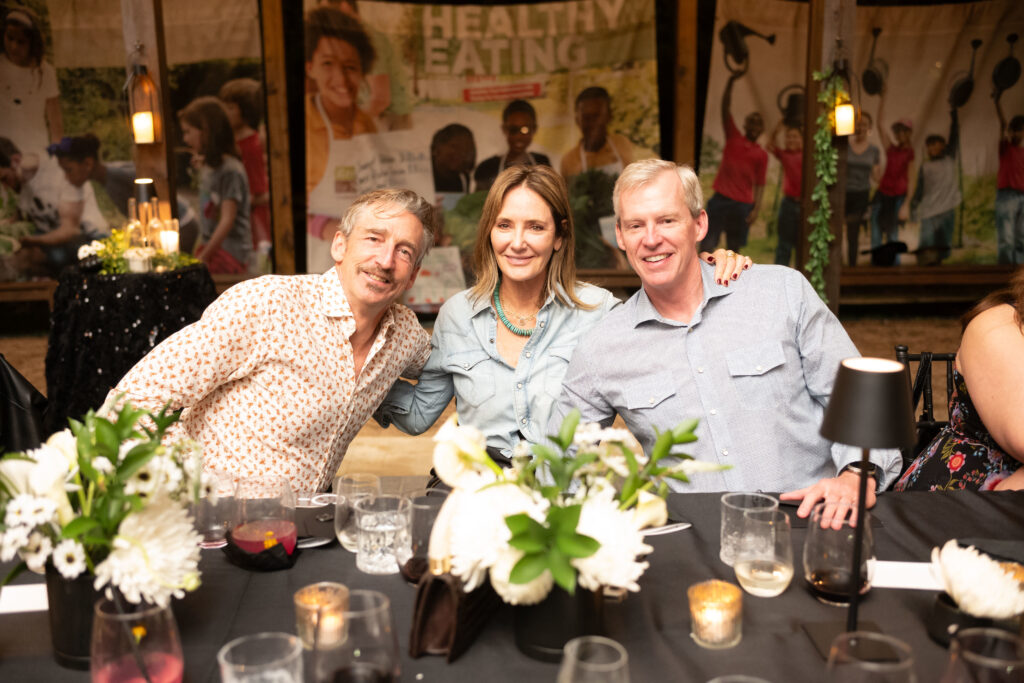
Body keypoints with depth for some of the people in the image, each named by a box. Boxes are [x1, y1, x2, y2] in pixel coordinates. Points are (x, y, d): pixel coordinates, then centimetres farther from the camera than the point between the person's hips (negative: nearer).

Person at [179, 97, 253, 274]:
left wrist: (203, 257, -15)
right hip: (211, 248, 8)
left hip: (229, 254, -8)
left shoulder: (230, 170, -13)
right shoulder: (207, 167, 13)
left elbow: (227, 220, -16)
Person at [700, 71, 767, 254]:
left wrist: (756, 209, -6)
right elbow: (725, 108, 1)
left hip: (743, 204, 1)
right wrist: (730, 82, -11)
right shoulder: (733, 138, 9)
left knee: (733, 247, 7)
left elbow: (760, 184, 5)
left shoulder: (761, 155, 8)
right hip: (720, 199, 0)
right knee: (707, 244, -5)